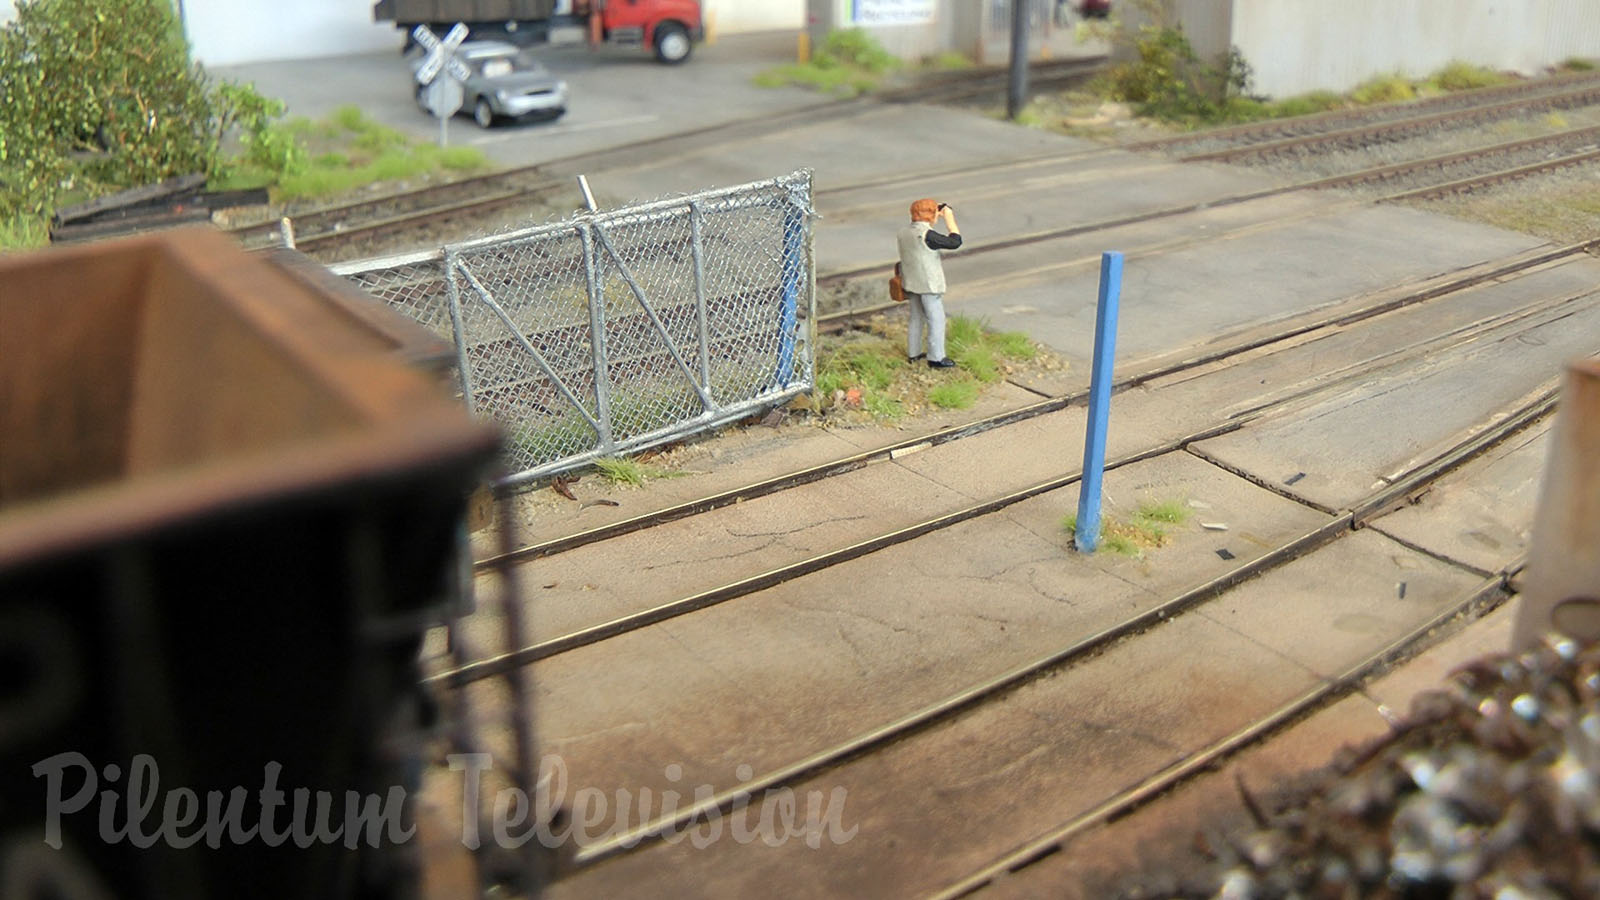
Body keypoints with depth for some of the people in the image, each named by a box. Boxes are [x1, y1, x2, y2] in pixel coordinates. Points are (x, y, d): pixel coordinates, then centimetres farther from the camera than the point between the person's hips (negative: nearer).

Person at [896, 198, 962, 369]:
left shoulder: (903, 233, 2)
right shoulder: (927, 235, -23)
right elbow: (955, 242, -21)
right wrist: (949, 218, -12)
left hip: (910, 284, 8)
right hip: (929, 285, -8)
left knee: (916, 318, 20)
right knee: (936, 320, 3)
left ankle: (913, 353, 29)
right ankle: (936, 358, 7)